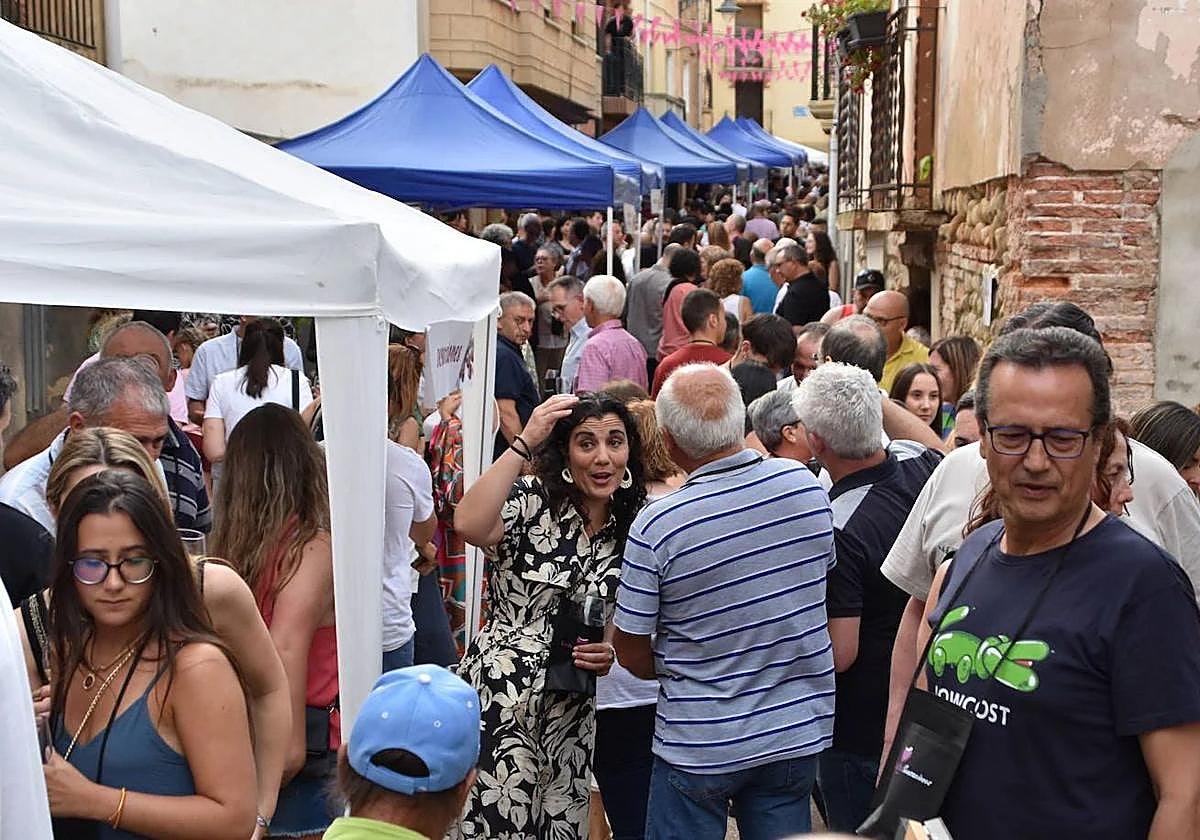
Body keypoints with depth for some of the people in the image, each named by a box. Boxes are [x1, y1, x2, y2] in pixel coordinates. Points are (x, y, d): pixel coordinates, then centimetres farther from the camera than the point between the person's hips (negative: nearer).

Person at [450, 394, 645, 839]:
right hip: (499, 700, -4)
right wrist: (524, 443, -27)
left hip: (572, 714, 4)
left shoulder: (630, 532, 5)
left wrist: (611, 655, -7)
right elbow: (469, 525, -31)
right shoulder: (531, 500, -8)